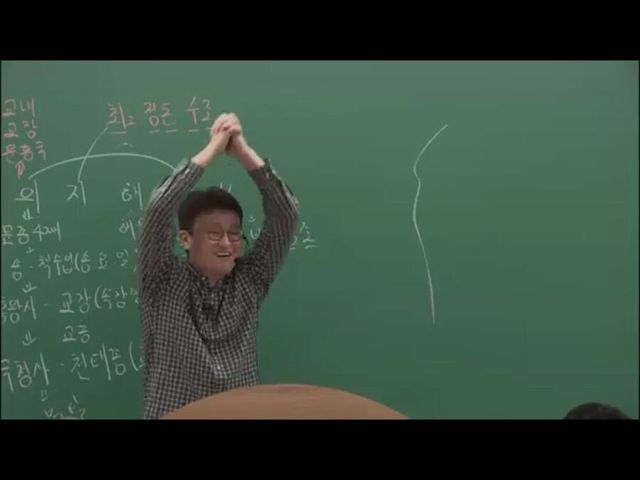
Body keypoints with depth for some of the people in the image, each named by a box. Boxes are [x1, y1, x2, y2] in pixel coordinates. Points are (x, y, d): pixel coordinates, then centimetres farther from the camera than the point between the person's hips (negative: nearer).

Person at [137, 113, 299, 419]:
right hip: (172, 415, -3)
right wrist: (212, 149, -11)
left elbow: (286, 214, -1)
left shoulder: (249, 282, 6)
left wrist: (243, 151, -8)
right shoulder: (162, 284, 0)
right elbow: (158, 210, -14)